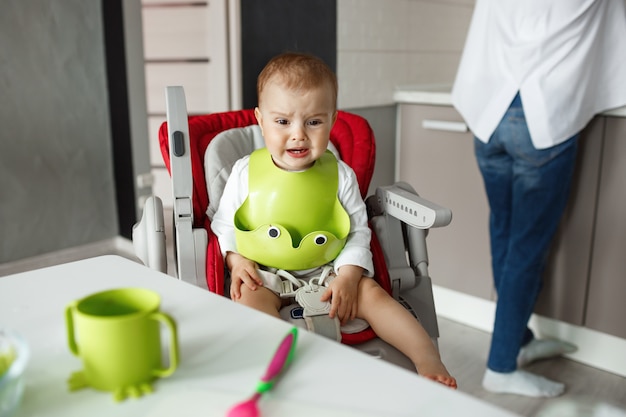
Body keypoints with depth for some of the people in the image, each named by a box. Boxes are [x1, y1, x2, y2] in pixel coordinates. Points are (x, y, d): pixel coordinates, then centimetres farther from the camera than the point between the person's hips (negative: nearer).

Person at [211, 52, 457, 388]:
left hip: (326, 272, 1)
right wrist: (236, 259, -11)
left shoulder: (340, 175, 0)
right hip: (263, 275, 0)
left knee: (370, 292, -20)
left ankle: (429, 360, -19)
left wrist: (348, 275, -13)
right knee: (249, 298, -32)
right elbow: (223, 225, 8)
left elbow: (358, 232, 3)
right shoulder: (245, 172, -1)